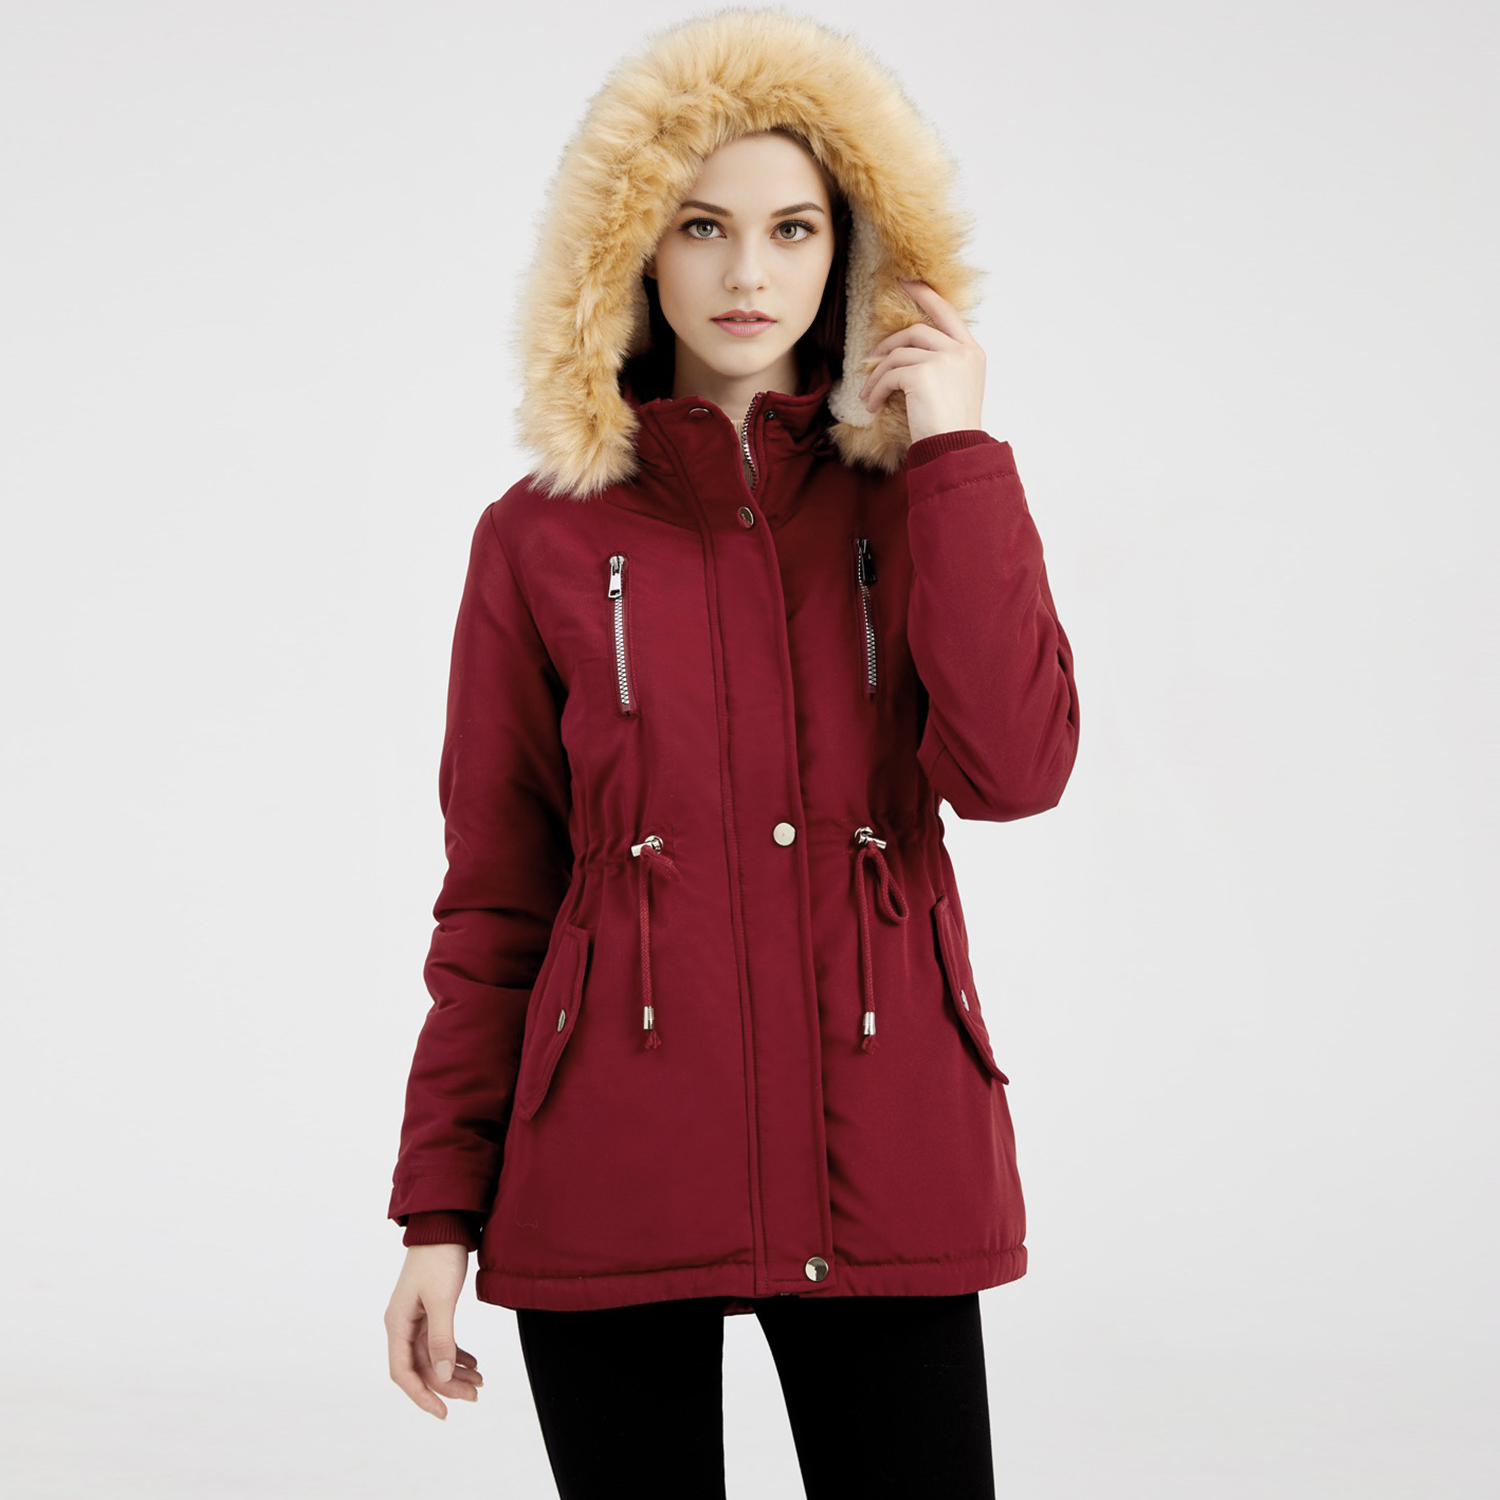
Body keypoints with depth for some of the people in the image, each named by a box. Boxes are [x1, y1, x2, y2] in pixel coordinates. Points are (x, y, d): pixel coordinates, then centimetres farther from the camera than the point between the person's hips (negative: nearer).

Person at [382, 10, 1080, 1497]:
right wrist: (440, 1207, 3)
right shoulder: (543, 537, 3)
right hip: (614, 1176, 0)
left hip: (882, 1169, 1)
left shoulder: (921, 501, 7)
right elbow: (494, 898, 6)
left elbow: (1015, 770, -11)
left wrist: (954, 453, -9)